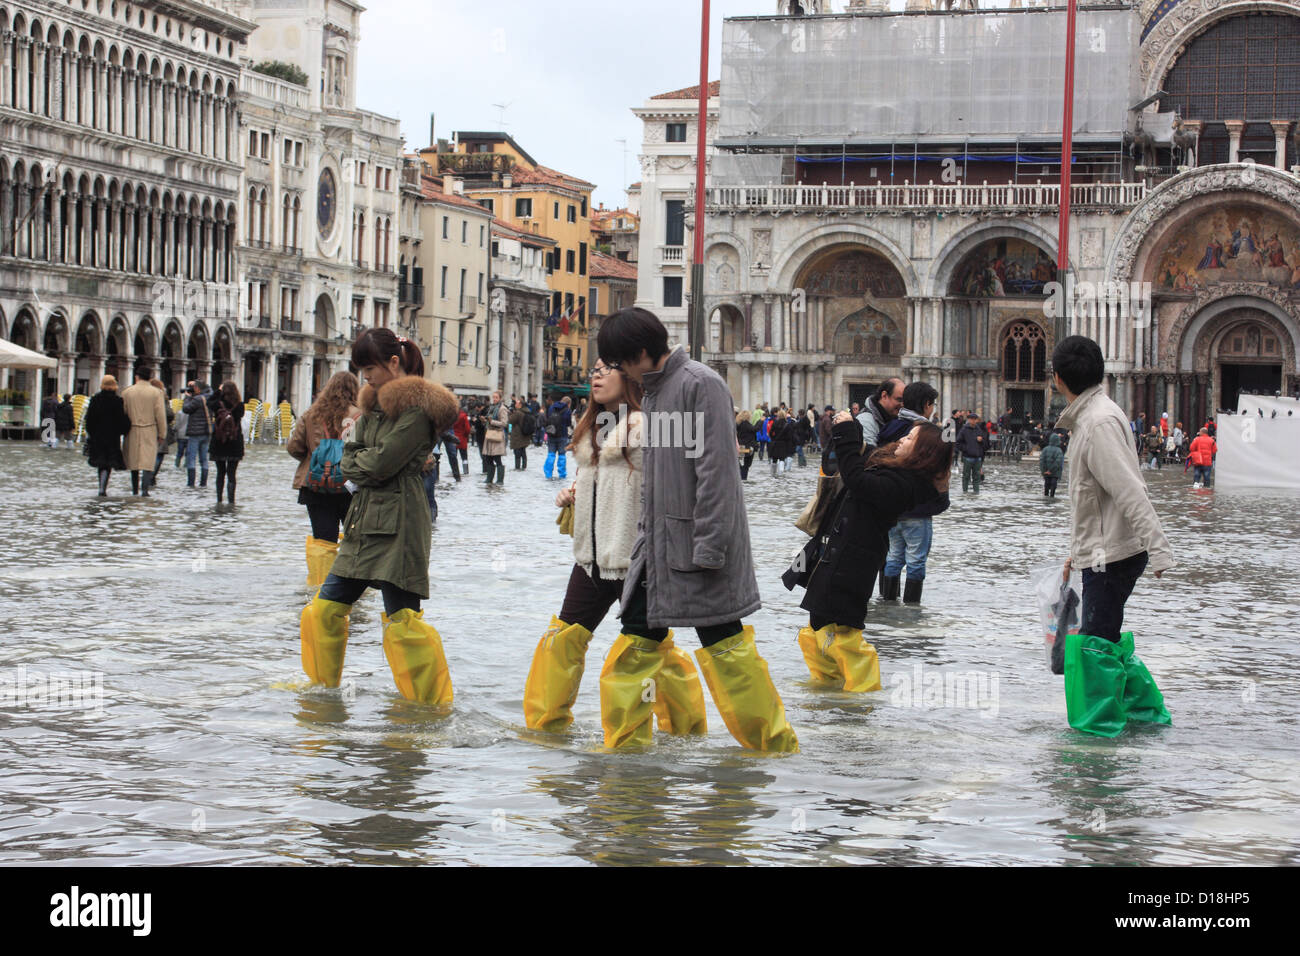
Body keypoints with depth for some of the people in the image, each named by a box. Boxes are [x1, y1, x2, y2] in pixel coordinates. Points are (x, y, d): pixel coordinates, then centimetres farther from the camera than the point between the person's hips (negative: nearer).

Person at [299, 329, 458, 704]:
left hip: (398, 521, -9)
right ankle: (321, 683, 28)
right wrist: (366, 466, -7)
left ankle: (433, 702, 0)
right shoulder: (375, 403, 17)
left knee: (402, 619, -9)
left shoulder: (418, 407, -12)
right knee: (326, 608, 12)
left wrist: (358, 461, 2)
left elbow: (382, 462, -17)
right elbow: (350, 460, 13)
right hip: (365, 518, 9)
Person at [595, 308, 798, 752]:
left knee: (723, 641, -3)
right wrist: (646, 533, 16)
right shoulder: (656, 390, 14)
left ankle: (776, 744, 7)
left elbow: (715, 469, -19)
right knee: (638, 636, 8)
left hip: (698, 540, -9)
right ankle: (624, 744, 15)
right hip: (658, 542, 9)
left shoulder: (700, 384, -13)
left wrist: (708, 546, -22)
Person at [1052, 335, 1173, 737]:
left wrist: (1158, 550, -28)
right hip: (1102, 550, 10)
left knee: (1097, 638, -3)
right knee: (1105, 634, 17)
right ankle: (1144, 707, 27)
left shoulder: (1099, 421, -19)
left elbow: (1130, 492, -25)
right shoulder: (1088, 417, 14)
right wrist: (1077, 550, 25)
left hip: (1113, 553, -10)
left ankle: (1100, 720, 6)